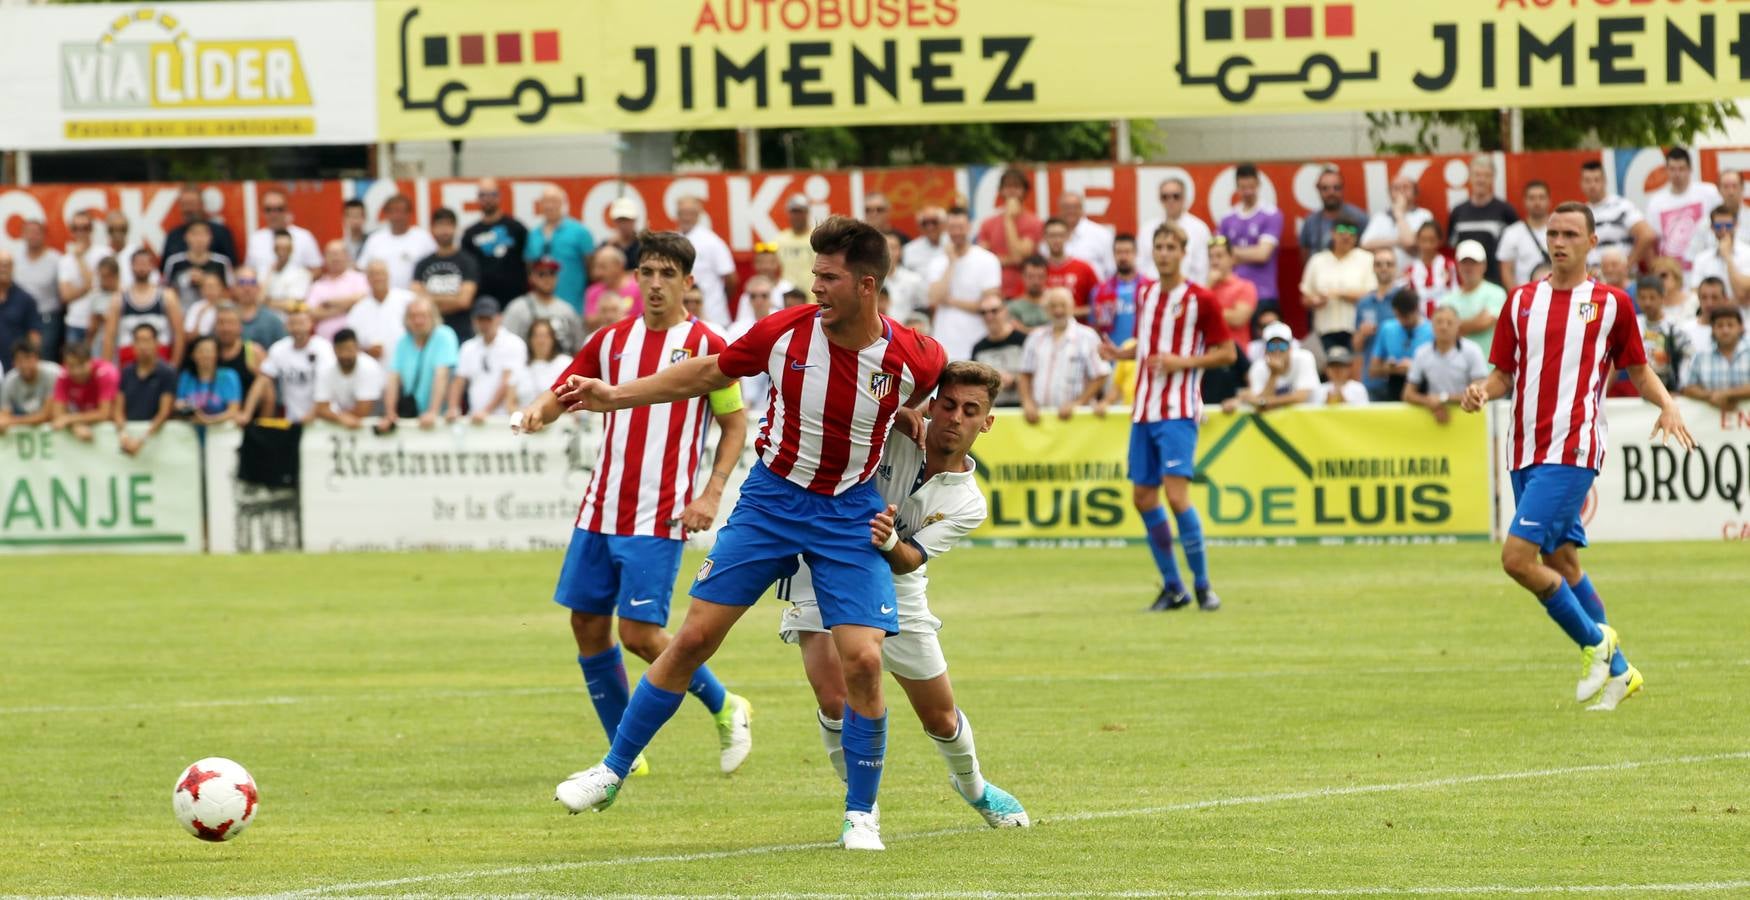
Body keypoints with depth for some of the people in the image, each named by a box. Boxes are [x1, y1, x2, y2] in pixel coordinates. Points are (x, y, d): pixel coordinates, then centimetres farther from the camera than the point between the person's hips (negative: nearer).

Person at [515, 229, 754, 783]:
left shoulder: (706, 346, -4)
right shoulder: (611, 341, 9)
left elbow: (735, 425, 1)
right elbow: (561, 394, 10)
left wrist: (711, 494, -10)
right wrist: (538, 412, -14)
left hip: (660, 519, -6)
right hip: (600, 510, 6)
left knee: (641, 634, -12)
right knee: (588, 625, 4)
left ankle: (725, 708, 13)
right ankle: (626, 755, 17)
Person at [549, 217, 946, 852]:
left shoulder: (914, 359, -16)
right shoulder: (785, 332, -13)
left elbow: (936, 373, 11)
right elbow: (708, 373, 3)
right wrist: (614, 396, 0)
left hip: (851, 514, -1)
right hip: (772, 496, 1)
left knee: (862, 659, -14)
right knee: (694, 638, -2)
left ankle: (861, 813, 3)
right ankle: (613, 771, 11)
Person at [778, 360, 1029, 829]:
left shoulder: (967, 504, -12)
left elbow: (908, 561, -22)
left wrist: (889, 542, -45)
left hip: (895, 594, 3)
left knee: (941, 719, 12)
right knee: (834, 698, -24)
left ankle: (973, 786, 46)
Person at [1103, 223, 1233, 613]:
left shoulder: (1200, 300, -7)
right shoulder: (1144, 295, 12)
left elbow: (1227, 353, -4)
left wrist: (1182, 362, -16)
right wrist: (1121, 353, 5)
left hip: (1178, 412, -7)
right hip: (1143, 412, 7)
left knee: (1176, 495, -17)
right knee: (1143, 498, 6)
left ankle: (1202, 584, -4)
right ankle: (1172, 587, 18)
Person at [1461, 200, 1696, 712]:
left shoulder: (1611, 304, 1)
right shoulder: (1522, 301, 12)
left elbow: (1639, 371, 10)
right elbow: (1505, 374, 15)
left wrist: (1668, 405, -9)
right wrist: (1483, 392, -8)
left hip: (1572, 450, -6)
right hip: (1525, 452, 6)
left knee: (1518, 557, -17)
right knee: (1561, 563, 10)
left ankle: (1595, 641, 2)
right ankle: (1617, 670, 22)